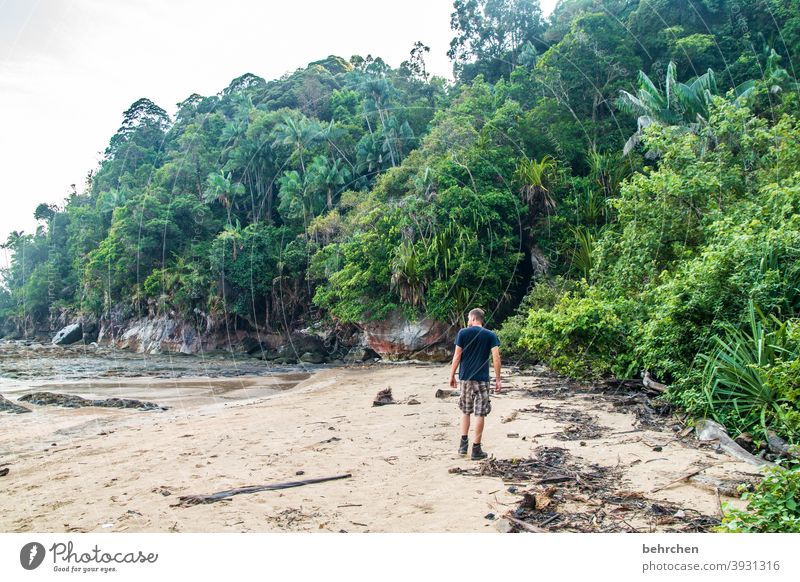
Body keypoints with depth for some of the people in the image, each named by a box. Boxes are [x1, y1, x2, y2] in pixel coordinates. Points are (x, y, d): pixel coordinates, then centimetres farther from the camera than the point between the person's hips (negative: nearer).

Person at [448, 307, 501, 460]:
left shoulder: (463, 333, 0)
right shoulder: (491, 335, 1)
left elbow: (457, 356, -2)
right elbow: (496, 357, -6)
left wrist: (452, 375, 6)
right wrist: (498, 380, -2)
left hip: (465, 378, 1)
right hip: (482, 379, -1)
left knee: (465, 410, 17)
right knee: (480, 413, 3)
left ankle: (463, 444, 14)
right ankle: (476, 449, 4)